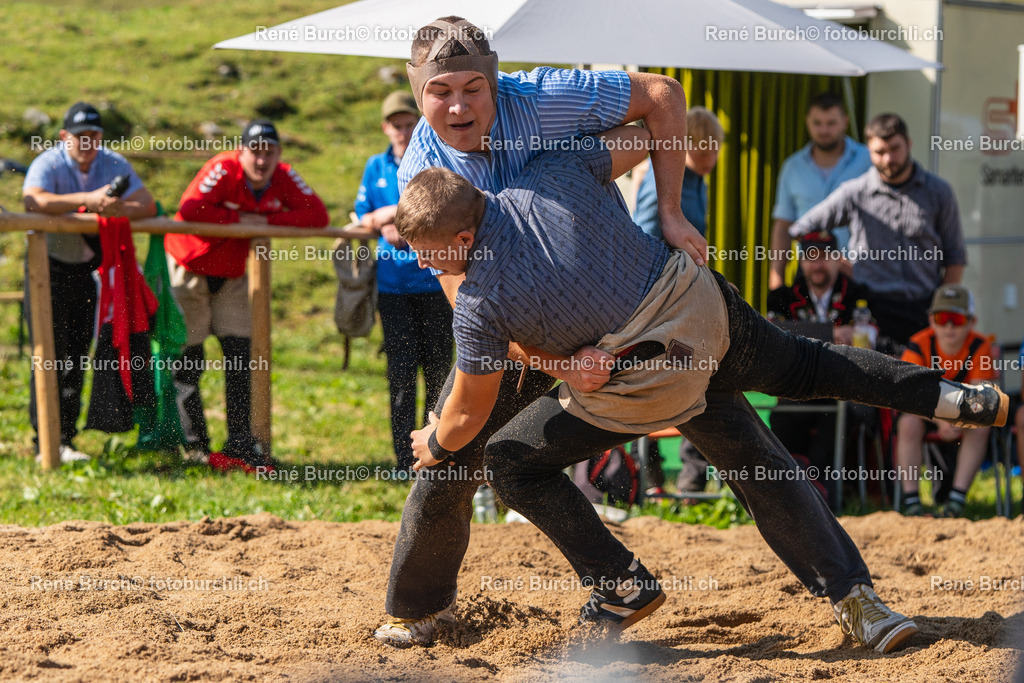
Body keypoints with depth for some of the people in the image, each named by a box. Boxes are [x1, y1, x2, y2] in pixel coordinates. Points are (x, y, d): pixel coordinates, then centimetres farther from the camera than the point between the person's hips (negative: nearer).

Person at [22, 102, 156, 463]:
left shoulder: (114, 164, -3)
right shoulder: (48, 164, -16)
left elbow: (148, 205, -10)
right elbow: (33, 200, -37)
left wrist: (119, 210, -32)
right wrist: (88, 199, -44)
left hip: (86, 266, 4)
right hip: (48, 264, -4)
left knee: (77, 353, 6)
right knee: (50, 352, -9)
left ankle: (65, 439, 12)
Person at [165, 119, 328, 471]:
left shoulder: (283, 178, -11)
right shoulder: (223, 170, -26)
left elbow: (317, 214, -18)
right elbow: (190, 209, -40)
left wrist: (266, 220, -25)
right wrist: (239, 218, -30)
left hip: (231, 277, 5)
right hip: (191, 269, -5)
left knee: (240, 356, 0)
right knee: (189, 359, -1)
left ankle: (240, 445, 4)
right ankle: (194, 445, 7)